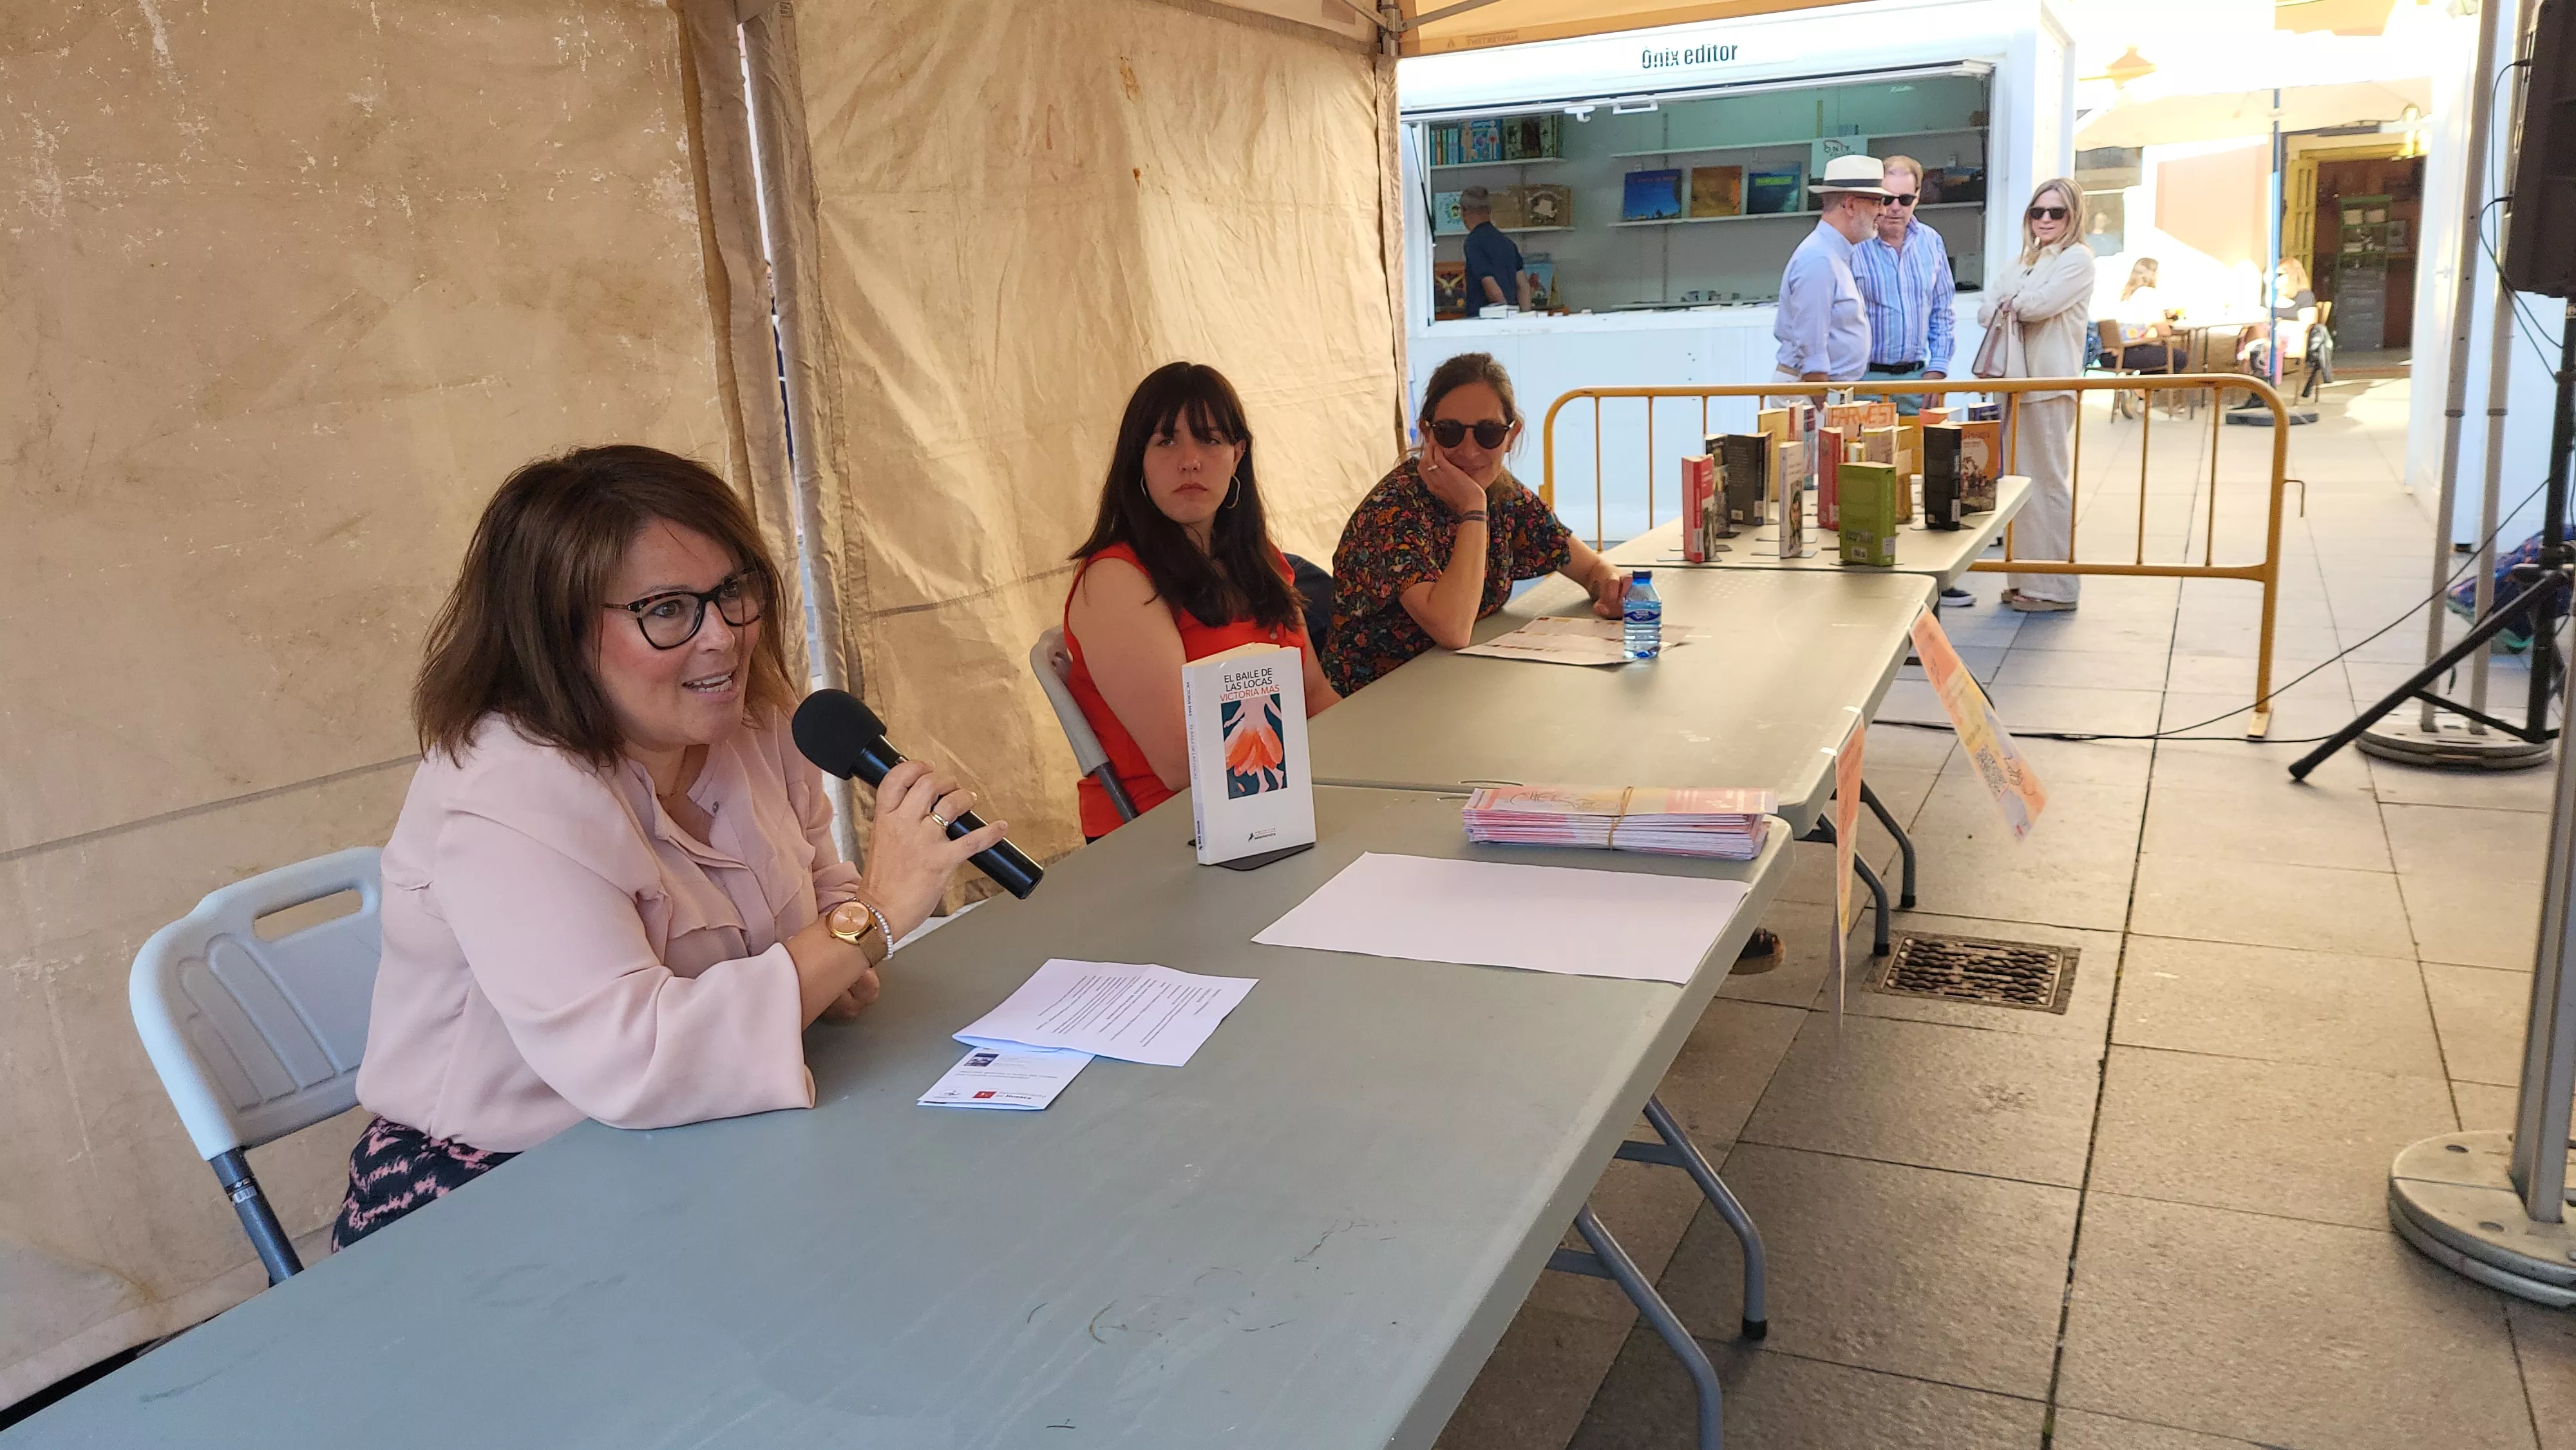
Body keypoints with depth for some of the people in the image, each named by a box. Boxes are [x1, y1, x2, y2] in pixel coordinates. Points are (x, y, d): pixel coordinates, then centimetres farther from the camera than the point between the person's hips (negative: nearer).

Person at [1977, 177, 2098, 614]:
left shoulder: (2077, 259, -1)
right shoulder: (2020, 262, 19)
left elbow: (2039, 304, -15)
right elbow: (1986, 312, 9)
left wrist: (2010, 302, 3)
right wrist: (2016, 307, -9)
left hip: (2049, 385, -7)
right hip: (2015, 381, 7)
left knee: (2048, 482, -6)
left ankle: (2055, 586, -1)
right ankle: (2026, 578, 13)